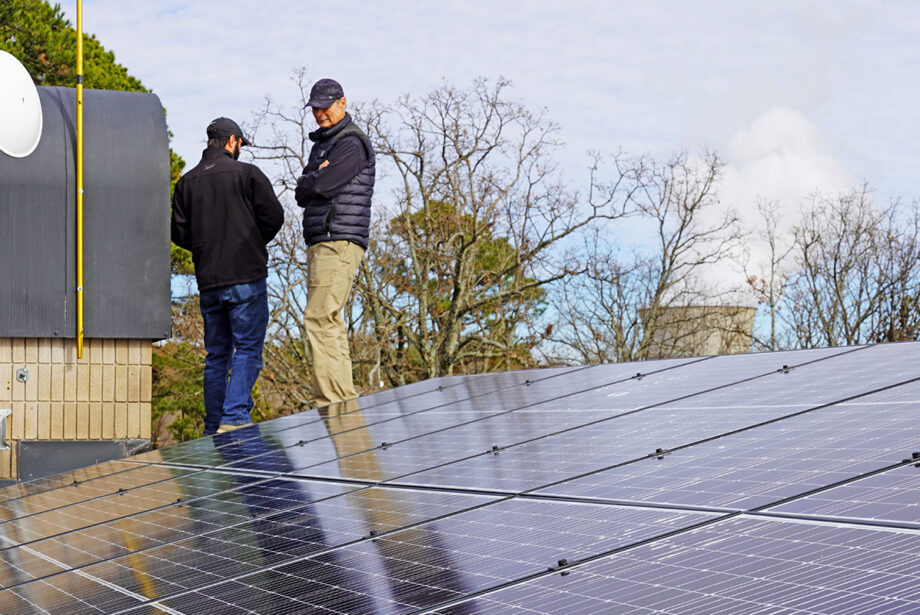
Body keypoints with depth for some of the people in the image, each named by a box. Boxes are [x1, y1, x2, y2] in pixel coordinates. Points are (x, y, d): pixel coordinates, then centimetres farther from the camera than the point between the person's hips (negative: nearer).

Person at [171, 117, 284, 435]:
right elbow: (273, 216, -6)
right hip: (246, 277, -5)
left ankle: (214, 428, 9)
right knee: (248, 350, -4)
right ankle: (235, 417, -17)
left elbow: (179, 232, 4)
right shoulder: (247, 174, -3)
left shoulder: (187, 182, 9)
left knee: (216, 356, 11)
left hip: (208, 281, 5)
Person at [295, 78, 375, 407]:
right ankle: (345, 401, 9)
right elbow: (302, 195, 14)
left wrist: (312, 181, 4)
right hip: (320, 244, 10)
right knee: (330, 323, 8)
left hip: (339, 241, -10)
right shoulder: (321, 144, 23)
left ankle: (330, 400, -20)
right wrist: (317, 177, -4)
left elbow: (321, 185, -17)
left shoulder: (352, 143, -7)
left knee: (319, 319, -17)